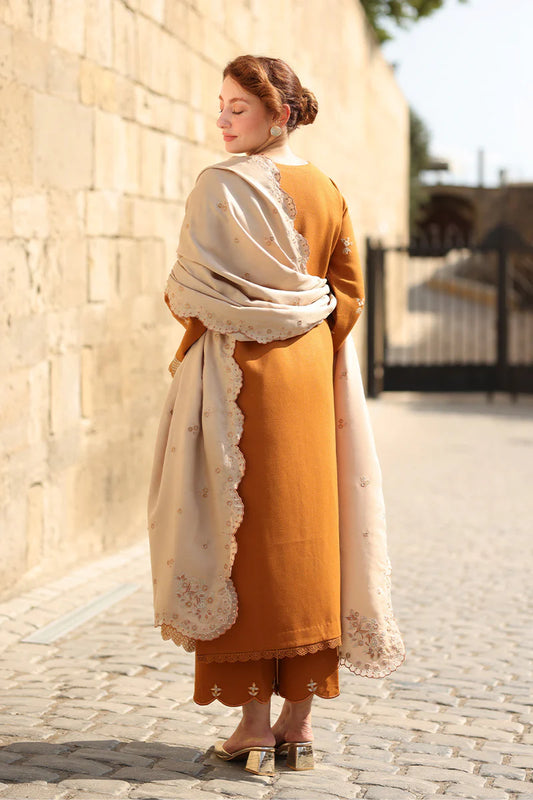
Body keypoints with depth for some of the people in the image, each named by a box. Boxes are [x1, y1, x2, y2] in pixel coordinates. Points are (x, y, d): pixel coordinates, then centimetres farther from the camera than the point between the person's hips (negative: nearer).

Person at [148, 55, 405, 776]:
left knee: (245, 537, 0)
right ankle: (301, 719, 13)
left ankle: (255, 722, 4)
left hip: (238, 375, -6)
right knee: (306, 533, 8)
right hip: (310, 376, 6)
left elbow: (192, 289, -12)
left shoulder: (220, 187, -11)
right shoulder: (326, 191, 8)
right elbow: (350, 291, 12)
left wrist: (184, 310, 8)